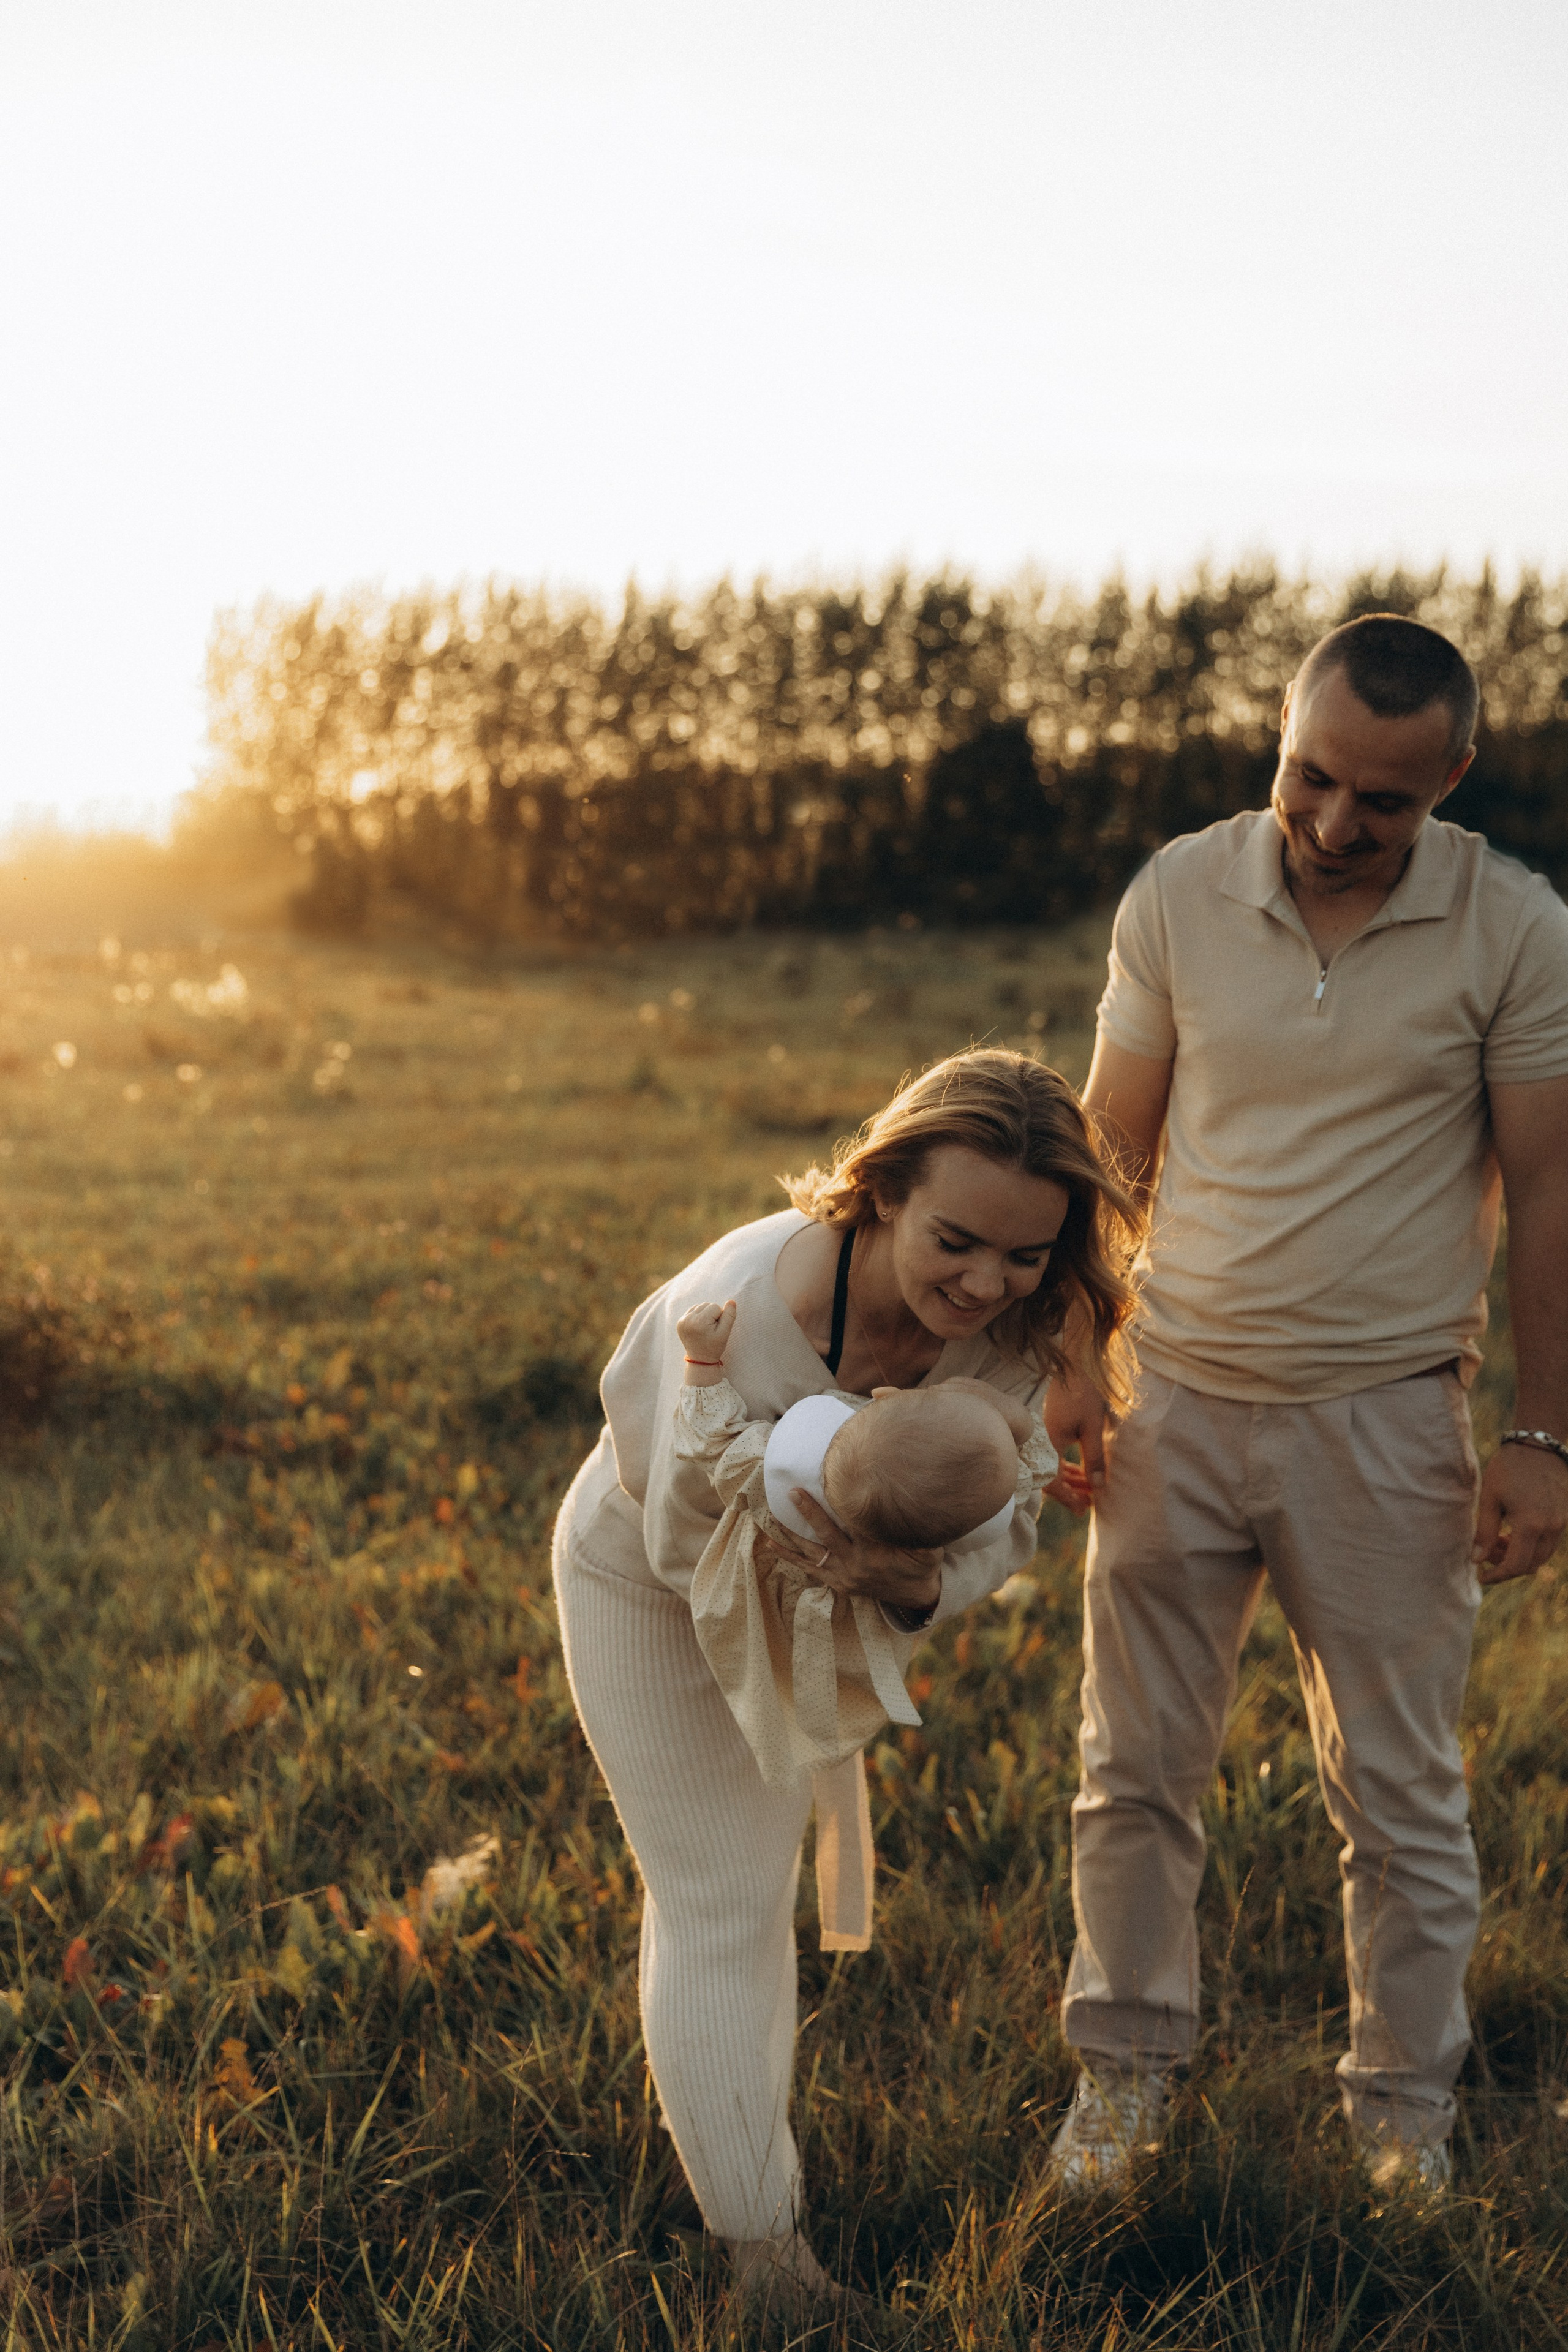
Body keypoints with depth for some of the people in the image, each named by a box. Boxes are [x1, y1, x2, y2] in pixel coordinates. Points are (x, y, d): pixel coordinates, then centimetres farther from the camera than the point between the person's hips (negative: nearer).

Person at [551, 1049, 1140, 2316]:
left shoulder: (1012, 1322, -28)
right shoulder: (744, 1312, -43)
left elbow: (1002, 1531, -19)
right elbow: (691, 1548, -30)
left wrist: (912, 1583, -41)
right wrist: (832, 1562, -48)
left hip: (812, 1575, 5)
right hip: (649, 1584, -5)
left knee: (763, 1868, 23)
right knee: (713, 1903, 3)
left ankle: (748, 2133, 45)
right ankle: (760, 2236, 19)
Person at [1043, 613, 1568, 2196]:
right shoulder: (1177, 896, -2)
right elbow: (1114, 1145, 6)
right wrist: (1067, 1367, 3)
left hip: (1384, 1416, -2)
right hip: (1178, 1404, 2)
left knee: (1399, 1795, 8)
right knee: (1134, 1768, 10)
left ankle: (1404, 2104, 26)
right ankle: (1123, 2069, 28)